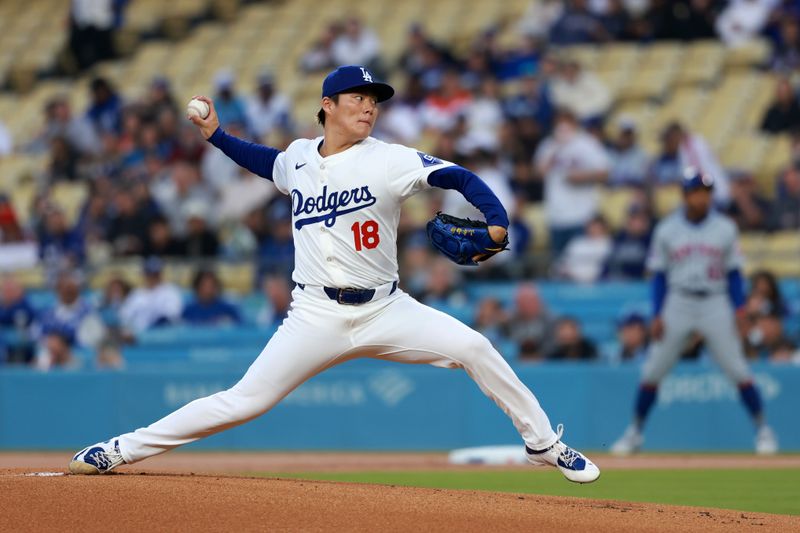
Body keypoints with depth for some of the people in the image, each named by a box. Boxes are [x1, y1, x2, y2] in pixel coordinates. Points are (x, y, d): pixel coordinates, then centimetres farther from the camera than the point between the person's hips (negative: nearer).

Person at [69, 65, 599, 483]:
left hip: (385, 311, -1)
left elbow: (461, 177, -14)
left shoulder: (388, 160, -6)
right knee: (244, 401, -7)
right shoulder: (300, 157, 6)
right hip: (316, 316, 1)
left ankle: (544, 443, -1)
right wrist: (216, 134, 22)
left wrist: (496, 221, -31)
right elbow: (269, 162, 31)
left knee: (472, 347, -18)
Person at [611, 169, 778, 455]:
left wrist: (739, 308, -4)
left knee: (739, 370, -6)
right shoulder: (667, 230, 2)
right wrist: (657, 316, -2)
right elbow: (659, 275, 5)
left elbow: (734, 273, 7)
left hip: (716, 304, 0)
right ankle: (635, 432, 12)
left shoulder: (725, 228, 3)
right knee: (652, 371, -1)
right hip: (678, 304, 0)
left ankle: (763, 429, 3)